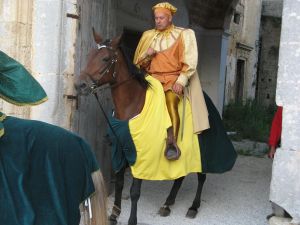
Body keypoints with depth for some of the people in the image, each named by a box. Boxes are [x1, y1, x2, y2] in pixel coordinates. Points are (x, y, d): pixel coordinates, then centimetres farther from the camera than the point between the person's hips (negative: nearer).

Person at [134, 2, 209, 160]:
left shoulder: (184, 34, 8)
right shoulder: (148, 36, 18)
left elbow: (190, 62, 0)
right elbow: (138, 63, 19)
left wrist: (181, 81, -14)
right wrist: (147, 54, -2)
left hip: (174, 78, -3)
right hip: (153, 78, 4)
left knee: (170, 99, -33)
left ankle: (172, 142, -31)